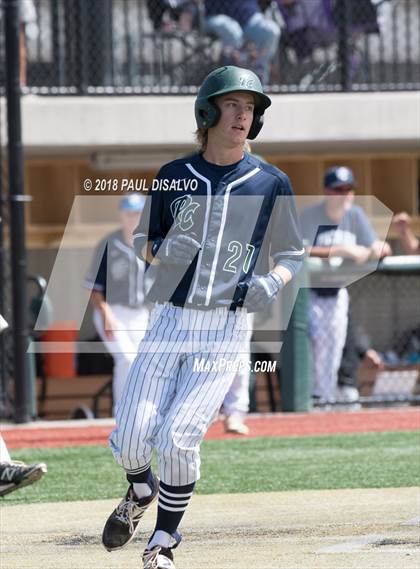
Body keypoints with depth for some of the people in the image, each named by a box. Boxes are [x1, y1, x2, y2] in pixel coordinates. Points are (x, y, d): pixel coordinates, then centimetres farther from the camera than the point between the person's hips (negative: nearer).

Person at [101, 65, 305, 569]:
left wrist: (271, 282, -10)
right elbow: (142, 243, 14)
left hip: (226, 328, -2)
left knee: (178, 437, -14)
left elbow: (291, 254, 10)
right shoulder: (173, 177, 5)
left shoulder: (271, 184, 2)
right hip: (168, 321, 2)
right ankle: (140, 491, 29)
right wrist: (164, 250, -9)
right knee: (130, 437, -7)